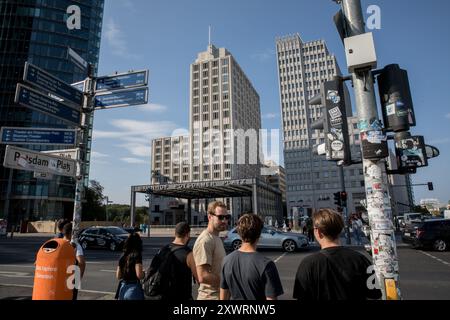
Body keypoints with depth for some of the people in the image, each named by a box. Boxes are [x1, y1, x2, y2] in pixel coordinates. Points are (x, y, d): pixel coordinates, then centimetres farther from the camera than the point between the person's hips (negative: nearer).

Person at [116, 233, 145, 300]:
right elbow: (139, 275, -20)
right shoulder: (137, 255, -13)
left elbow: (118, 276, 9)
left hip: (123, 288, 6)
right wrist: (144, 272, 0)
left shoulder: (123, 256, 5)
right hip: (134, 288, -6)